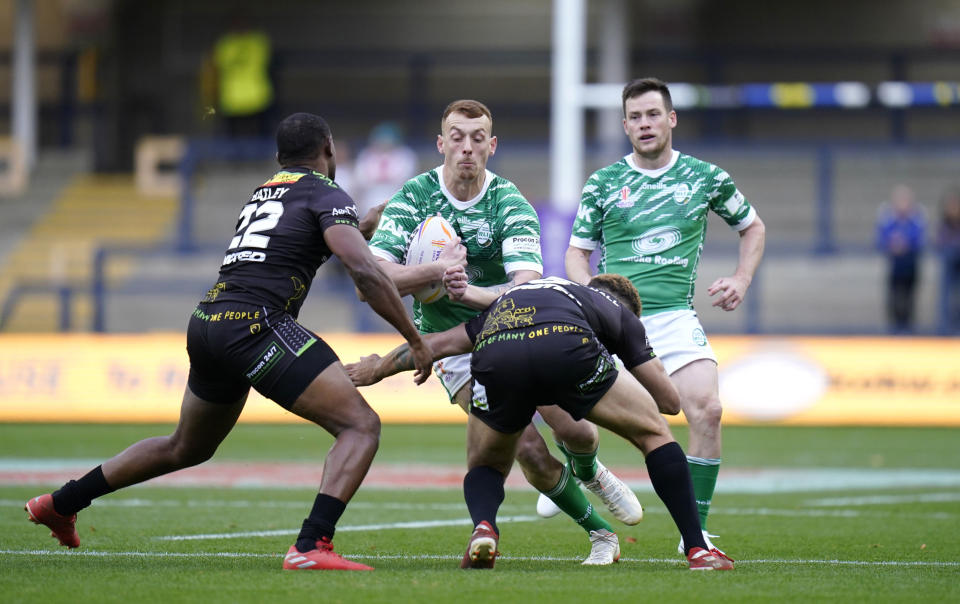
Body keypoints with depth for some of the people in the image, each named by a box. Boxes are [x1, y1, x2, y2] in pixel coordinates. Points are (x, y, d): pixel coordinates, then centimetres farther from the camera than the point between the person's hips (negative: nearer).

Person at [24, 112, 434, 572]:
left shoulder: (263, 193, 25)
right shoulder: (326, 194, 1)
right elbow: (365, 272, -11)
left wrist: (365, 227, 47)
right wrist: (415, 340, -6)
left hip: (206, 324, 8)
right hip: (254, 326, -8)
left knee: (187, 448, 31)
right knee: (361, 426, -9)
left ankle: (60, 504, 40)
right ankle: (311, 546, -27)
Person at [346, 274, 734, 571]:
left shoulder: (510, 297, 44)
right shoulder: (618, 312, 37)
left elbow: (441, 342, 47)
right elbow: (670, 400, 38)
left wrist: (378, 370, 62)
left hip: (494, 357, 2)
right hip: (567, 347, -2)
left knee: (485, 468, 27)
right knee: (654, 434, 20)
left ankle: (484, 527, -5)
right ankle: (698, 550, 10)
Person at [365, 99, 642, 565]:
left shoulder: (510, 204, -15)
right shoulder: (413, 199, -13)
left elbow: (528, 287, -28)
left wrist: (470, 293, -48)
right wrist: (435, 272, -39)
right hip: (454, 346, -1)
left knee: (574, 429, -9)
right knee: (529, 451, -16)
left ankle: (589, 472, 31)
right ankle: (599, 532, 6)